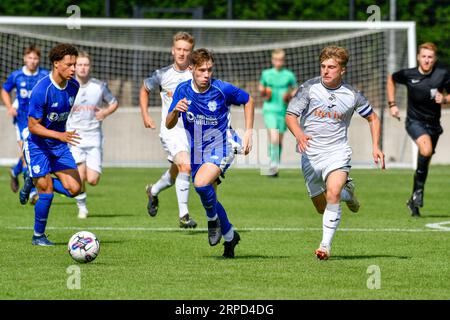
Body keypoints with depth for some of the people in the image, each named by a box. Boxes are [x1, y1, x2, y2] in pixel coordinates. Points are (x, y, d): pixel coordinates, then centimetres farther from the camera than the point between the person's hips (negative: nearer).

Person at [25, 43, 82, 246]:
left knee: (74, 189, -7)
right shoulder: (41, 90, -24)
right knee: (46, 191, -7)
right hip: (38, 145, -6)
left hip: (59, 145, 6)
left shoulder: (73, 86, -3)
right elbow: (33, 126, -20)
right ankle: (38, 236, 12)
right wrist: (60, 135, -30)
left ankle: (38, 183, 21)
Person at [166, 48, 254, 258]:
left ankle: (213, 218, -2)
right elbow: (169, 125, -5)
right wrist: (176, 111, -27)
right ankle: (230, 236, 33)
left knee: (201, 183, -30)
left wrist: (248, 132, -1)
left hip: (220, 147, -5)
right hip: (197, 152, 5)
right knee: (209, 199, 11)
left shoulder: (223, 89, -14)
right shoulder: (182, 90, -5)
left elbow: (248, 100, 5)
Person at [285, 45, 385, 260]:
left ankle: (326, 244, -23)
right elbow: (290, 116, -8)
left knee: (332, 194, -27)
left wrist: (376, 147, 2)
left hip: (337, 152, -2)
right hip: (310, 153, 2)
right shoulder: (309, 88, -5)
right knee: (321, 207, 11)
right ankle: (347, 191, 44)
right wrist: (299, 135, -29)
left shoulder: (351, 95, -1)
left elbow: (372, 118, 14)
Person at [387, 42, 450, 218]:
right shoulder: (408, 75, -7)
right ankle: (419, 188, -12)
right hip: (414, 122, -2)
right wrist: (392, 104, 9)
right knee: (426, 150, -30)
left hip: (433, 123, 2)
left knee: (424, 162, 9)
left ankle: (414, 201, 25)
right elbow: (391, 79, 14)